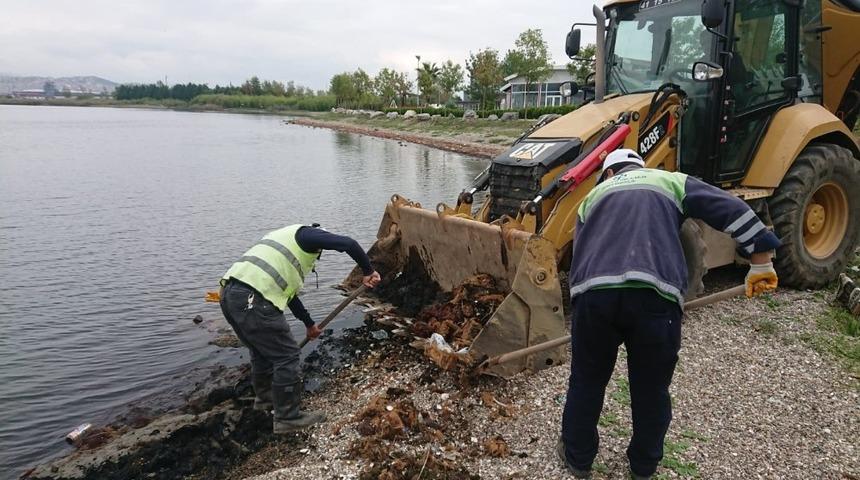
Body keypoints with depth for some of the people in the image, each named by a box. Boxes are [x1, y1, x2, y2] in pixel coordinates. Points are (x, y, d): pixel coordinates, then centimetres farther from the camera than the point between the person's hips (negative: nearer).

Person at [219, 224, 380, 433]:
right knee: (286, 355, 2)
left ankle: (264, 398, 48)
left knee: (262, 351, 28)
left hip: (230, 293, 10)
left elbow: (287, 290, 38)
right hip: (251, 300, -10)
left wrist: (309, 324, 44)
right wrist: (368, 271, 4)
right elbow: (349, 244, -12)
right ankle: (287, 417, 13)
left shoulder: (287, 238, 32)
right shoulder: (308, 234, 6)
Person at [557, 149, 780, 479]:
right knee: (651, 389, 21)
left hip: (594, 294, 1)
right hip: (655, 295, -1)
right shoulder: (671, 181, 26)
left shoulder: (594, 195, 31)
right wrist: (760, 262, 20)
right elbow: (734, 211, 16)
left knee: (587, 382, 22)